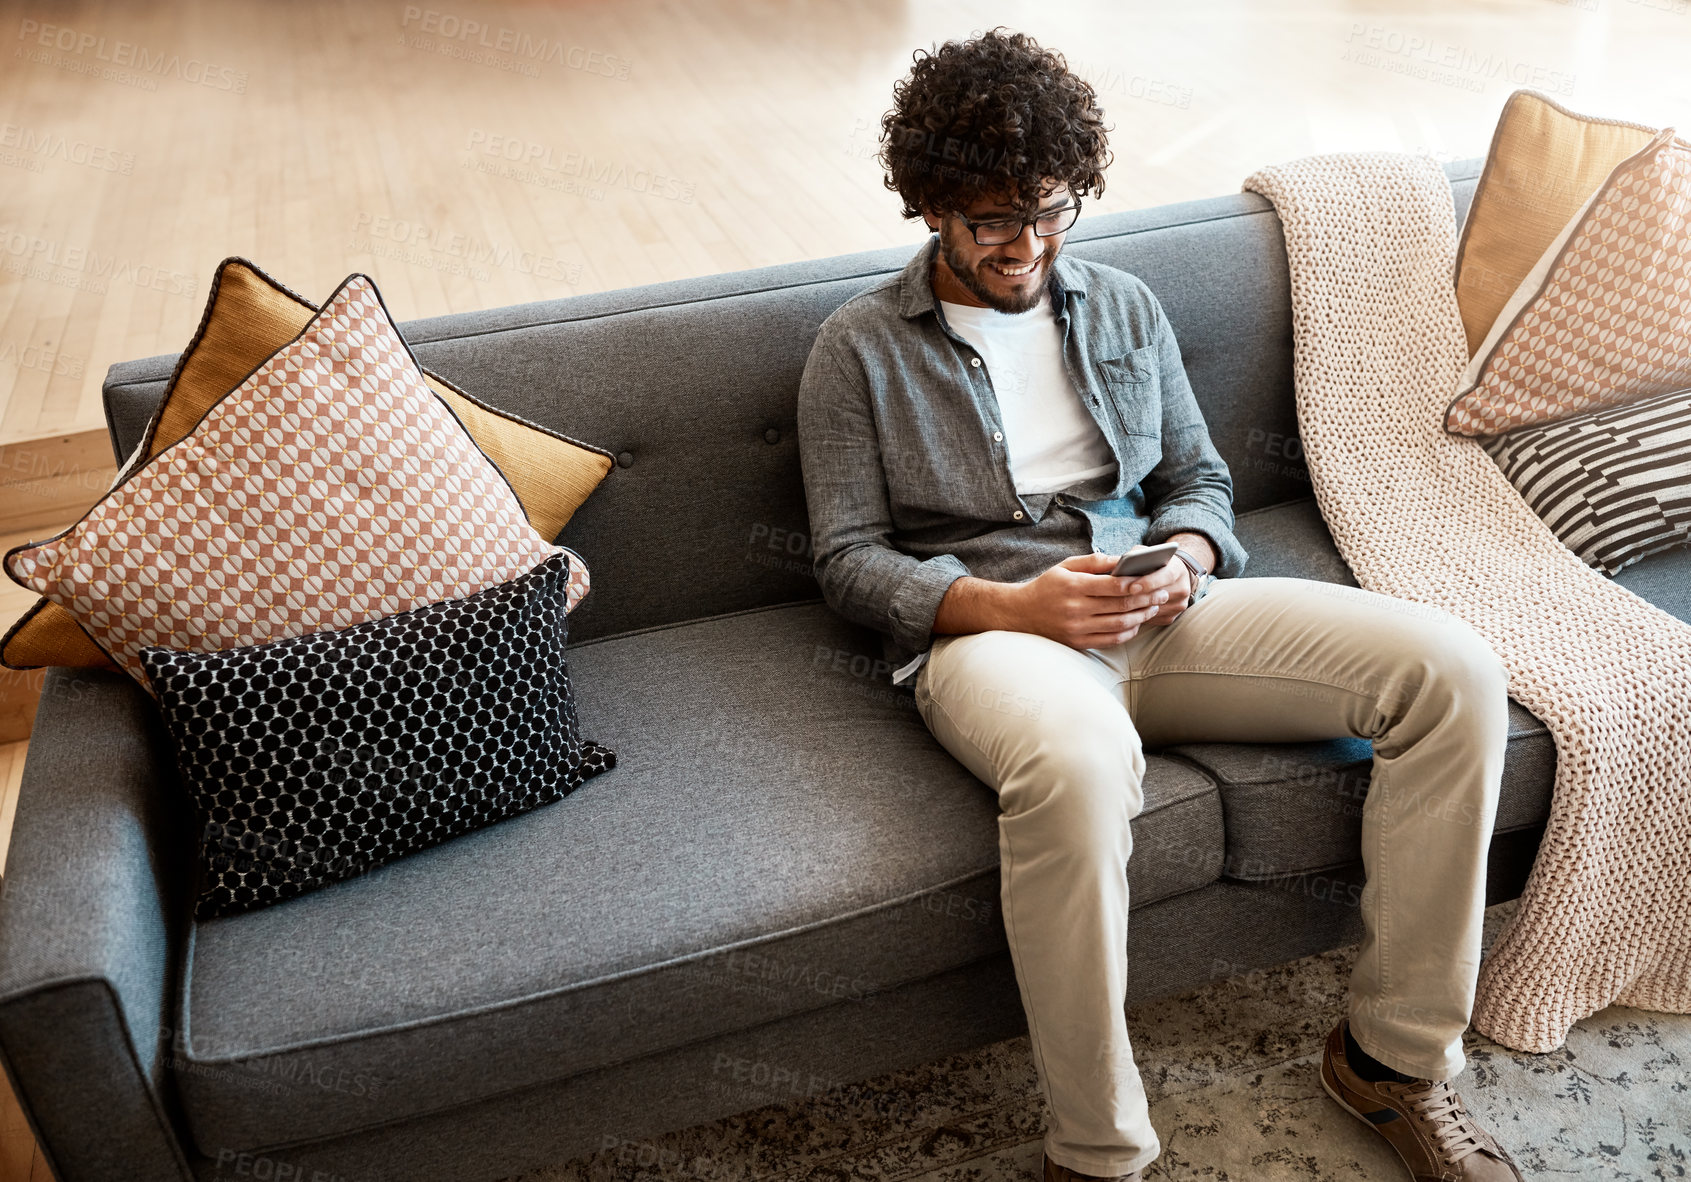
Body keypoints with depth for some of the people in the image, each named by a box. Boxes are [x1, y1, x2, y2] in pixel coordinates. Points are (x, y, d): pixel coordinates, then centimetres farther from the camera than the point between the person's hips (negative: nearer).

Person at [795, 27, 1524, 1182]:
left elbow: (1201, 477, 20)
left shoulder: (1124, 306, 18)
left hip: (1154, 610, 5)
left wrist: (1184, 558, -5)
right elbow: (849, 559, -1)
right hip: (985, 629, -5)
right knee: (1079, 760, -43)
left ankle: (1395, 1055, -1)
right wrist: (1013, 605, -16)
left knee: (1454, 668, -15)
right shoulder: (861, 346, 4)